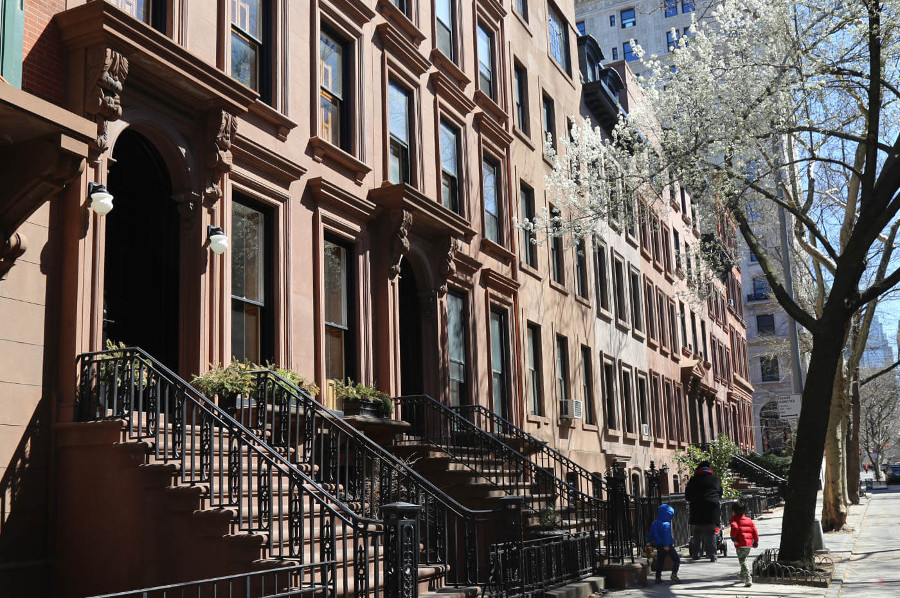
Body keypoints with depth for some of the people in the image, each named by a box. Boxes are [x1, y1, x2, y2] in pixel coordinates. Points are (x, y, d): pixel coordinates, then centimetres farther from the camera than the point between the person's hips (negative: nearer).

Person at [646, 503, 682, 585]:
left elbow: (650, 535, 14)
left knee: (660, 561, 14)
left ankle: (658, 577, 12)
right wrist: (666, 545, -29)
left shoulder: (654, 524, 8)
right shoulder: (666, 524, -15)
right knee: (676, 559, 3)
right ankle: (674, 574, -12)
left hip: (658, 546, 7)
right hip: (668, 545, -7)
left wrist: (649, 542, 23)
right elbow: (667, 535, -25)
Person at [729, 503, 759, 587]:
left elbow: (734, 527, -21)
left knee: (742, 562, -4)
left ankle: (748, 580, -17)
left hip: (740, 544, -7)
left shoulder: (734, 519, -2)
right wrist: (756, 541, 15)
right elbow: (754, 530, 11)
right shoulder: (749, 519, 17)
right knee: (744, 560, 25)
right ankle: (742, 577, 38)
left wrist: (733, 538, -12)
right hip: (749, 543, 7)